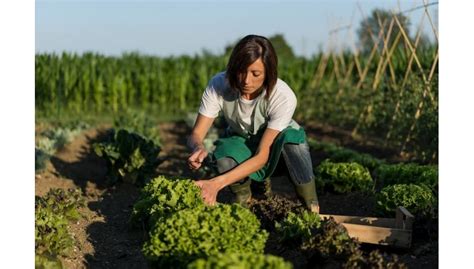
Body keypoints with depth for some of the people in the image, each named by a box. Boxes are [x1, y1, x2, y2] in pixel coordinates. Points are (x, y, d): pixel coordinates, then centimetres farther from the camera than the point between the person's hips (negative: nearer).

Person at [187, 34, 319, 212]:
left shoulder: (283, 97, -35)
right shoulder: (218, 85, -28)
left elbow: (262, 156, -35)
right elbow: (196, 135, -24)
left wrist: (218, 182, -48)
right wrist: (198, 149, -51)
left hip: (273, 144, -1)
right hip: (241, 142, 2)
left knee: (291, 136, -37)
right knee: (225, 160, -34)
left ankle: (310, 209, -16)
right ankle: (244, 203, 1)